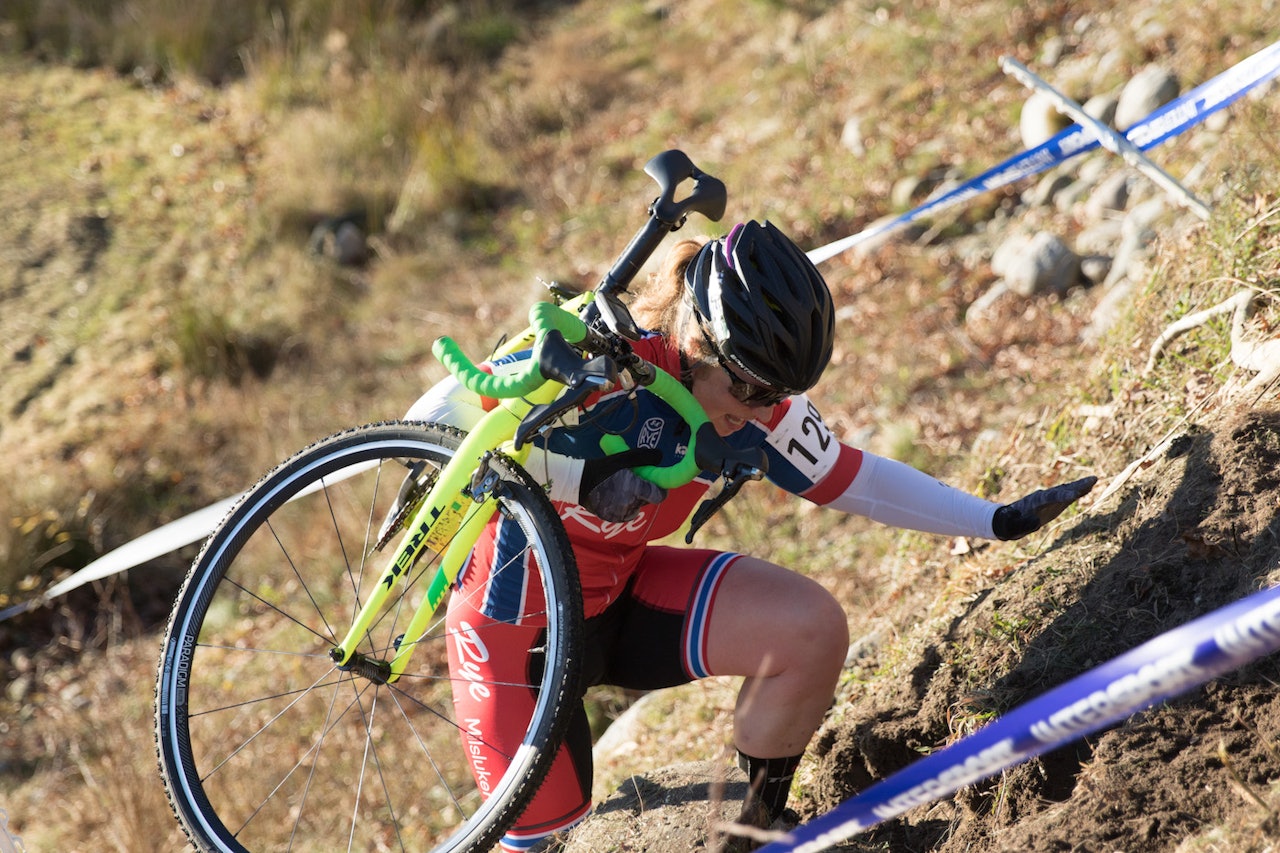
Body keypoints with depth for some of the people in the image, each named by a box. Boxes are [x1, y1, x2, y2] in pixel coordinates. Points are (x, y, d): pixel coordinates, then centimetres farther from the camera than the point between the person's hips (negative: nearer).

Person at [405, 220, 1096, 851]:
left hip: (620, 591, 5)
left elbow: (855, 480, 2)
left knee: (812, 628, -15)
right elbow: (432, 422, -29)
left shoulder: (757, 402, -10)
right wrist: (582, 476, -36)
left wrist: (1000, 521, -1)